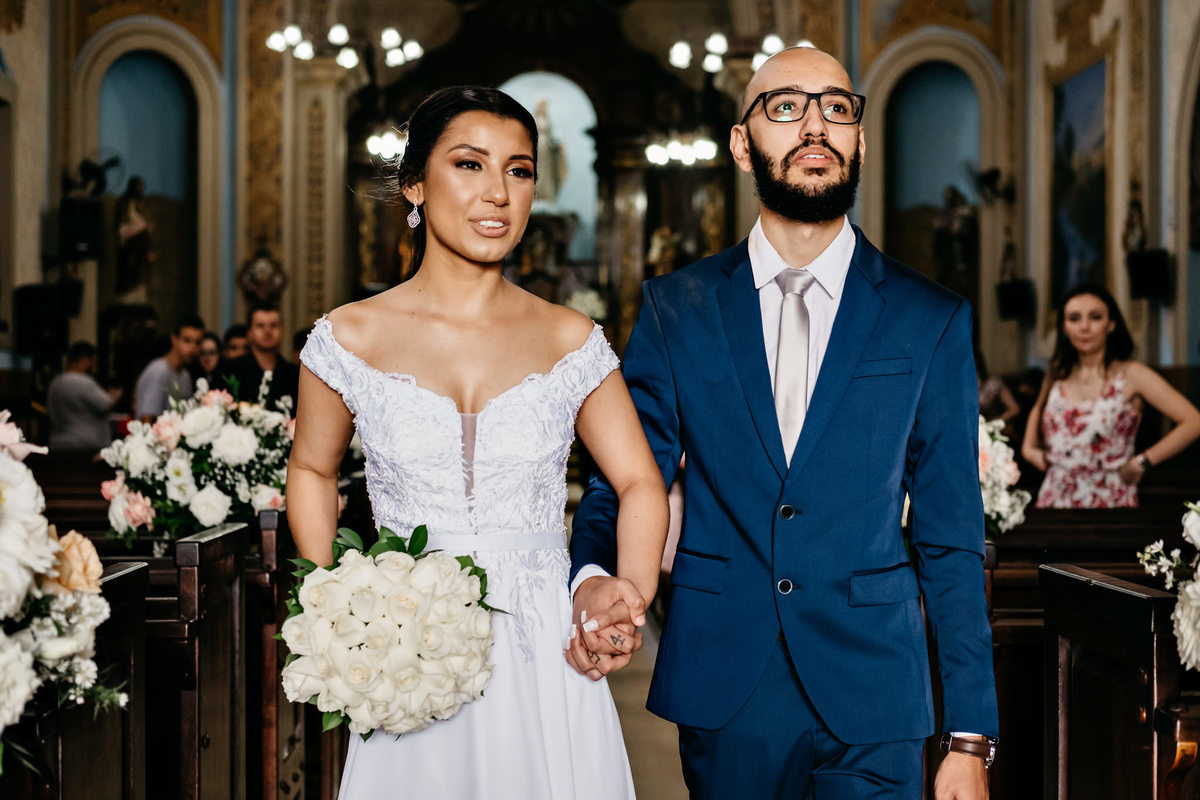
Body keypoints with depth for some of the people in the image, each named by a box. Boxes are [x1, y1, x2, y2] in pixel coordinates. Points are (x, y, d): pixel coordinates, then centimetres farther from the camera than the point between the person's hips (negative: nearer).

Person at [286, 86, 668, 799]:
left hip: (546, 665, 1)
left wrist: (631, 594, -12)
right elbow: (313, 471, 14)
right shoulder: (351, 338, 0)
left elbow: (640, 482, 5)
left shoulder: (571, 341, 2)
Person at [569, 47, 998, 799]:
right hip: (723, 699, 1)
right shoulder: (675, 308, 3)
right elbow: (623, 478, 3)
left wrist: (970, 738, -3)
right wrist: (593, 579, -20)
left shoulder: (933, 320, 1)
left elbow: (953, 541, 0)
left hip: (871, 709, -1)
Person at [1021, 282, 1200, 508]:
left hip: (1109, 501, -4)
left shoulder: (1130, 375, -8)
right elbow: (1038, 411, 29)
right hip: (1054, 500, 4)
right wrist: (1029, 447, 11)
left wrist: (1141, 462, -15)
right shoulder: (1057, 375, 6)